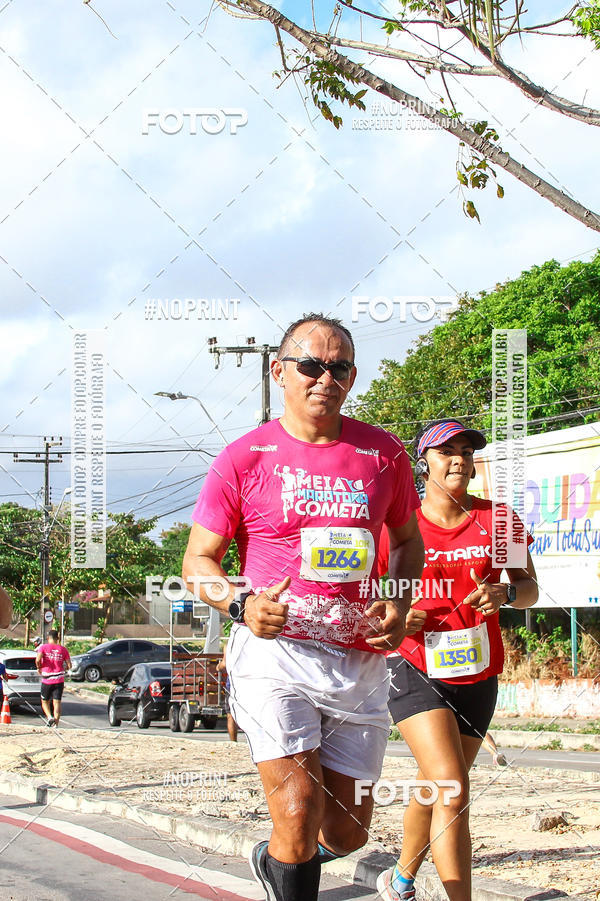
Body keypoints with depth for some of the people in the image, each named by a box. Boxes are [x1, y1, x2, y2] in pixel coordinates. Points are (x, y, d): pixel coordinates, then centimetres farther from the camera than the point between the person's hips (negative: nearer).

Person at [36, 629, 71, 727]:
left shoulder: (43, 647, -2)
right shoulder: (63, 649, 5)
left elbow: (38, 660, -18)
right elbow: (69, 665, 2)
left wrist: (39, 668, 1)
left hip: (47, 679, -1)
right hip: (59, 679, 1)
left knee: (45, 701, 13)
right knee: (57, 702, 2)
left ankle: (49, 717, -11)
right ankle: (56, 723, -7)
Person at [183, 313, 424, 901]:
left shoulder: (383, 453, 8)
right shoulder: (244, 459, 0)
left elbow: (407, 539, 22)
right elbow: (198, 561, 4)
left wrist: (398, 605, 3)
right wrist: (241, 604, -16)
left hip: (359, 660, 4)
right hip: (274, 652, -3)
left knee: (345, 833, 9)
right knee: (299, 812, -19)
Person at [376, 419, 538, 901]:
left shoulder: (495, 519, 3)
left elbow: (531, 589, 6)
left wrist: (504, 593, -16)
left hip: (477, 676, 4)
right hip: (414, 668, -4)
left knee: (433, 790, 18)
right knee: (452, 789, -20)